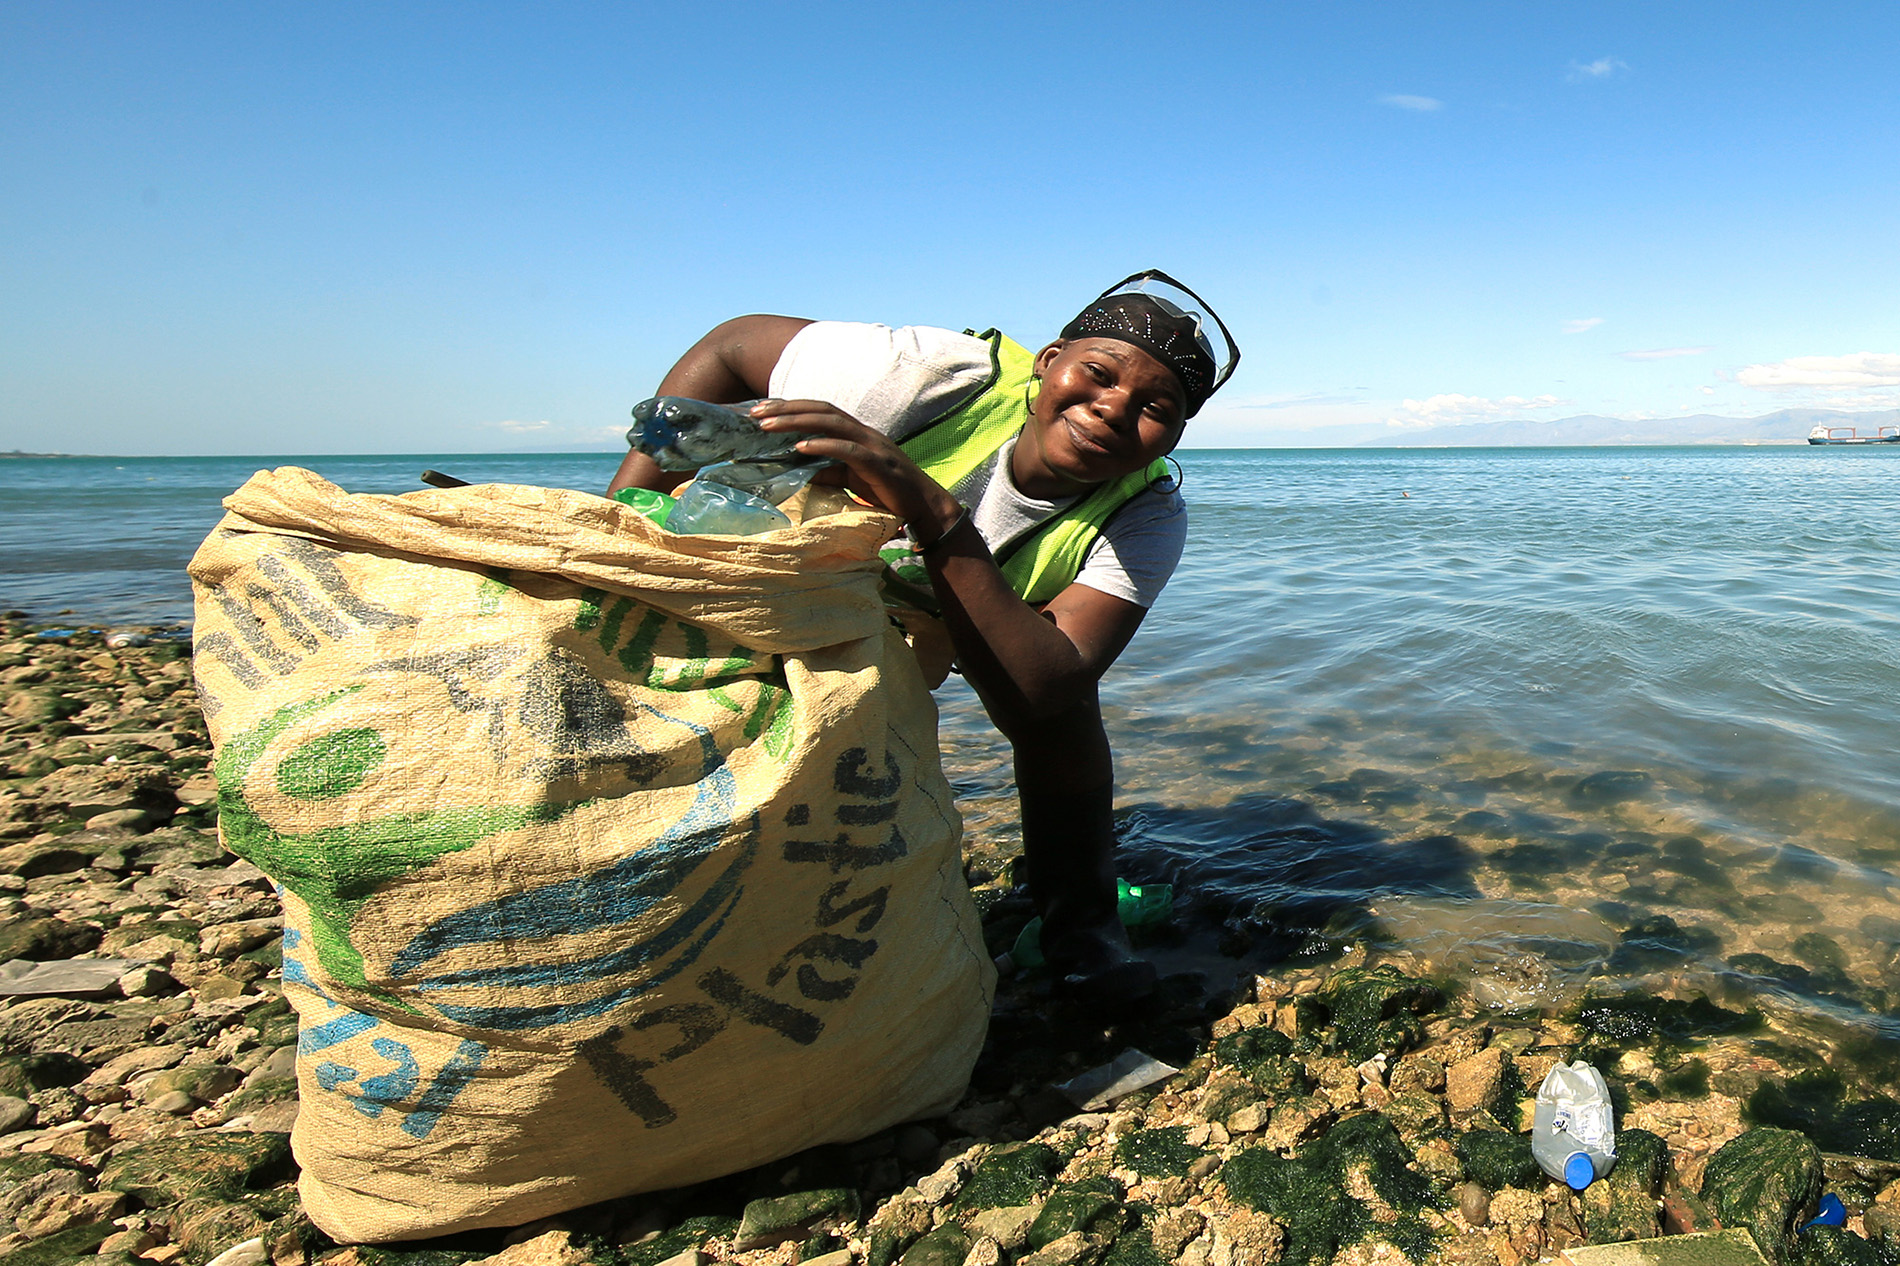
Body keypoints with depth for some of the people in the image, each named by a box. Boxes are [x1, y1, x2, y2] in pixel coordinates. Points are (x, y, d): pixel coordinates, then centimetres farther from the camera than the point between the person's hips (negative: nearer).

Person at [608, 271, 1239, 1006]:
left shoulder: (1146, 518, -33)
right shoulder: (935, 378, -39)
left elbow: (1039, 697, -47)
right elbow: (729, 348, -25)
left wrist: (934, 516, -59)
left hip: (1001, 605, 0)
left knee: (1060, 696, -24)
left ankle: (1080, 923, 0)